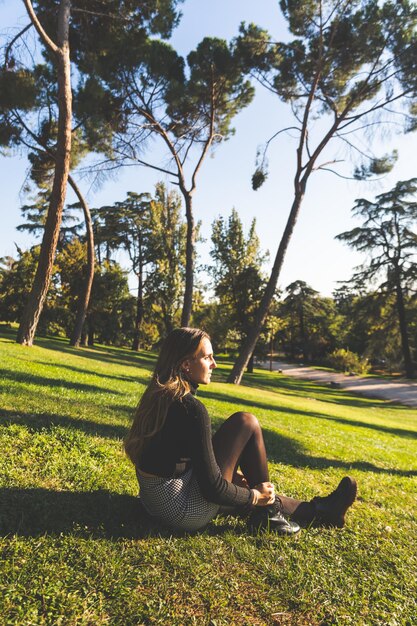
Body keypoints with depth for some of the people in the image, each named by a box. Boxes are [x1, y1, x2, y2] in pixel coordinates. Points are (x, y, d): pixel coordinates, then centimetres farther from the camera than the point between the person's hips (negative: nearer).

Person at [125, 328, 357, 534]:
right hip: (186, 510, -9)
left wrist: (229, 471, 18)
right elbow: (212, 489, -21)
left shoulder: (158, 395, 4)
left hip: (158, 501, 9)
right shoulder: (190, 407, -23)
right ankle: (267, 513, 10)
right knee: (246, 422, -7)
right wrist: (255, 496, -3)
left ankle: (315, 510, 36)